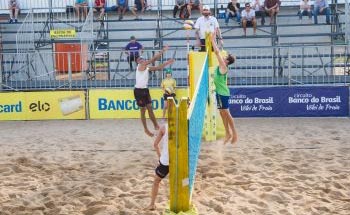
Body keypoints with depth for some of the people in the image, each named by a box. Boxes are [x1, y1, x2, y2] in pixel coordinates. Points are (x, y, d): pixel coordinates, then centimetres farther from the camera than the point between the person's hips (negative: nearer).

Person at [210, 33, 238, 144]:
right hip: (220, 92, 9)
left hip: (223, 93, -9)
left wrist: (213, 40, -12)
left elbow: (217, 52, -17)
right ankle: (228, 133, 18)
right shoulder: (221, 66, 9)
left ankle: (234, 133, 1)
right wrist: (213, 40, 15)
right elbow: (217, 53, 18)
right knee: (223, 114, 11)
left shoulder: (223, 67, -13)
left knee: (226, 114, -5)